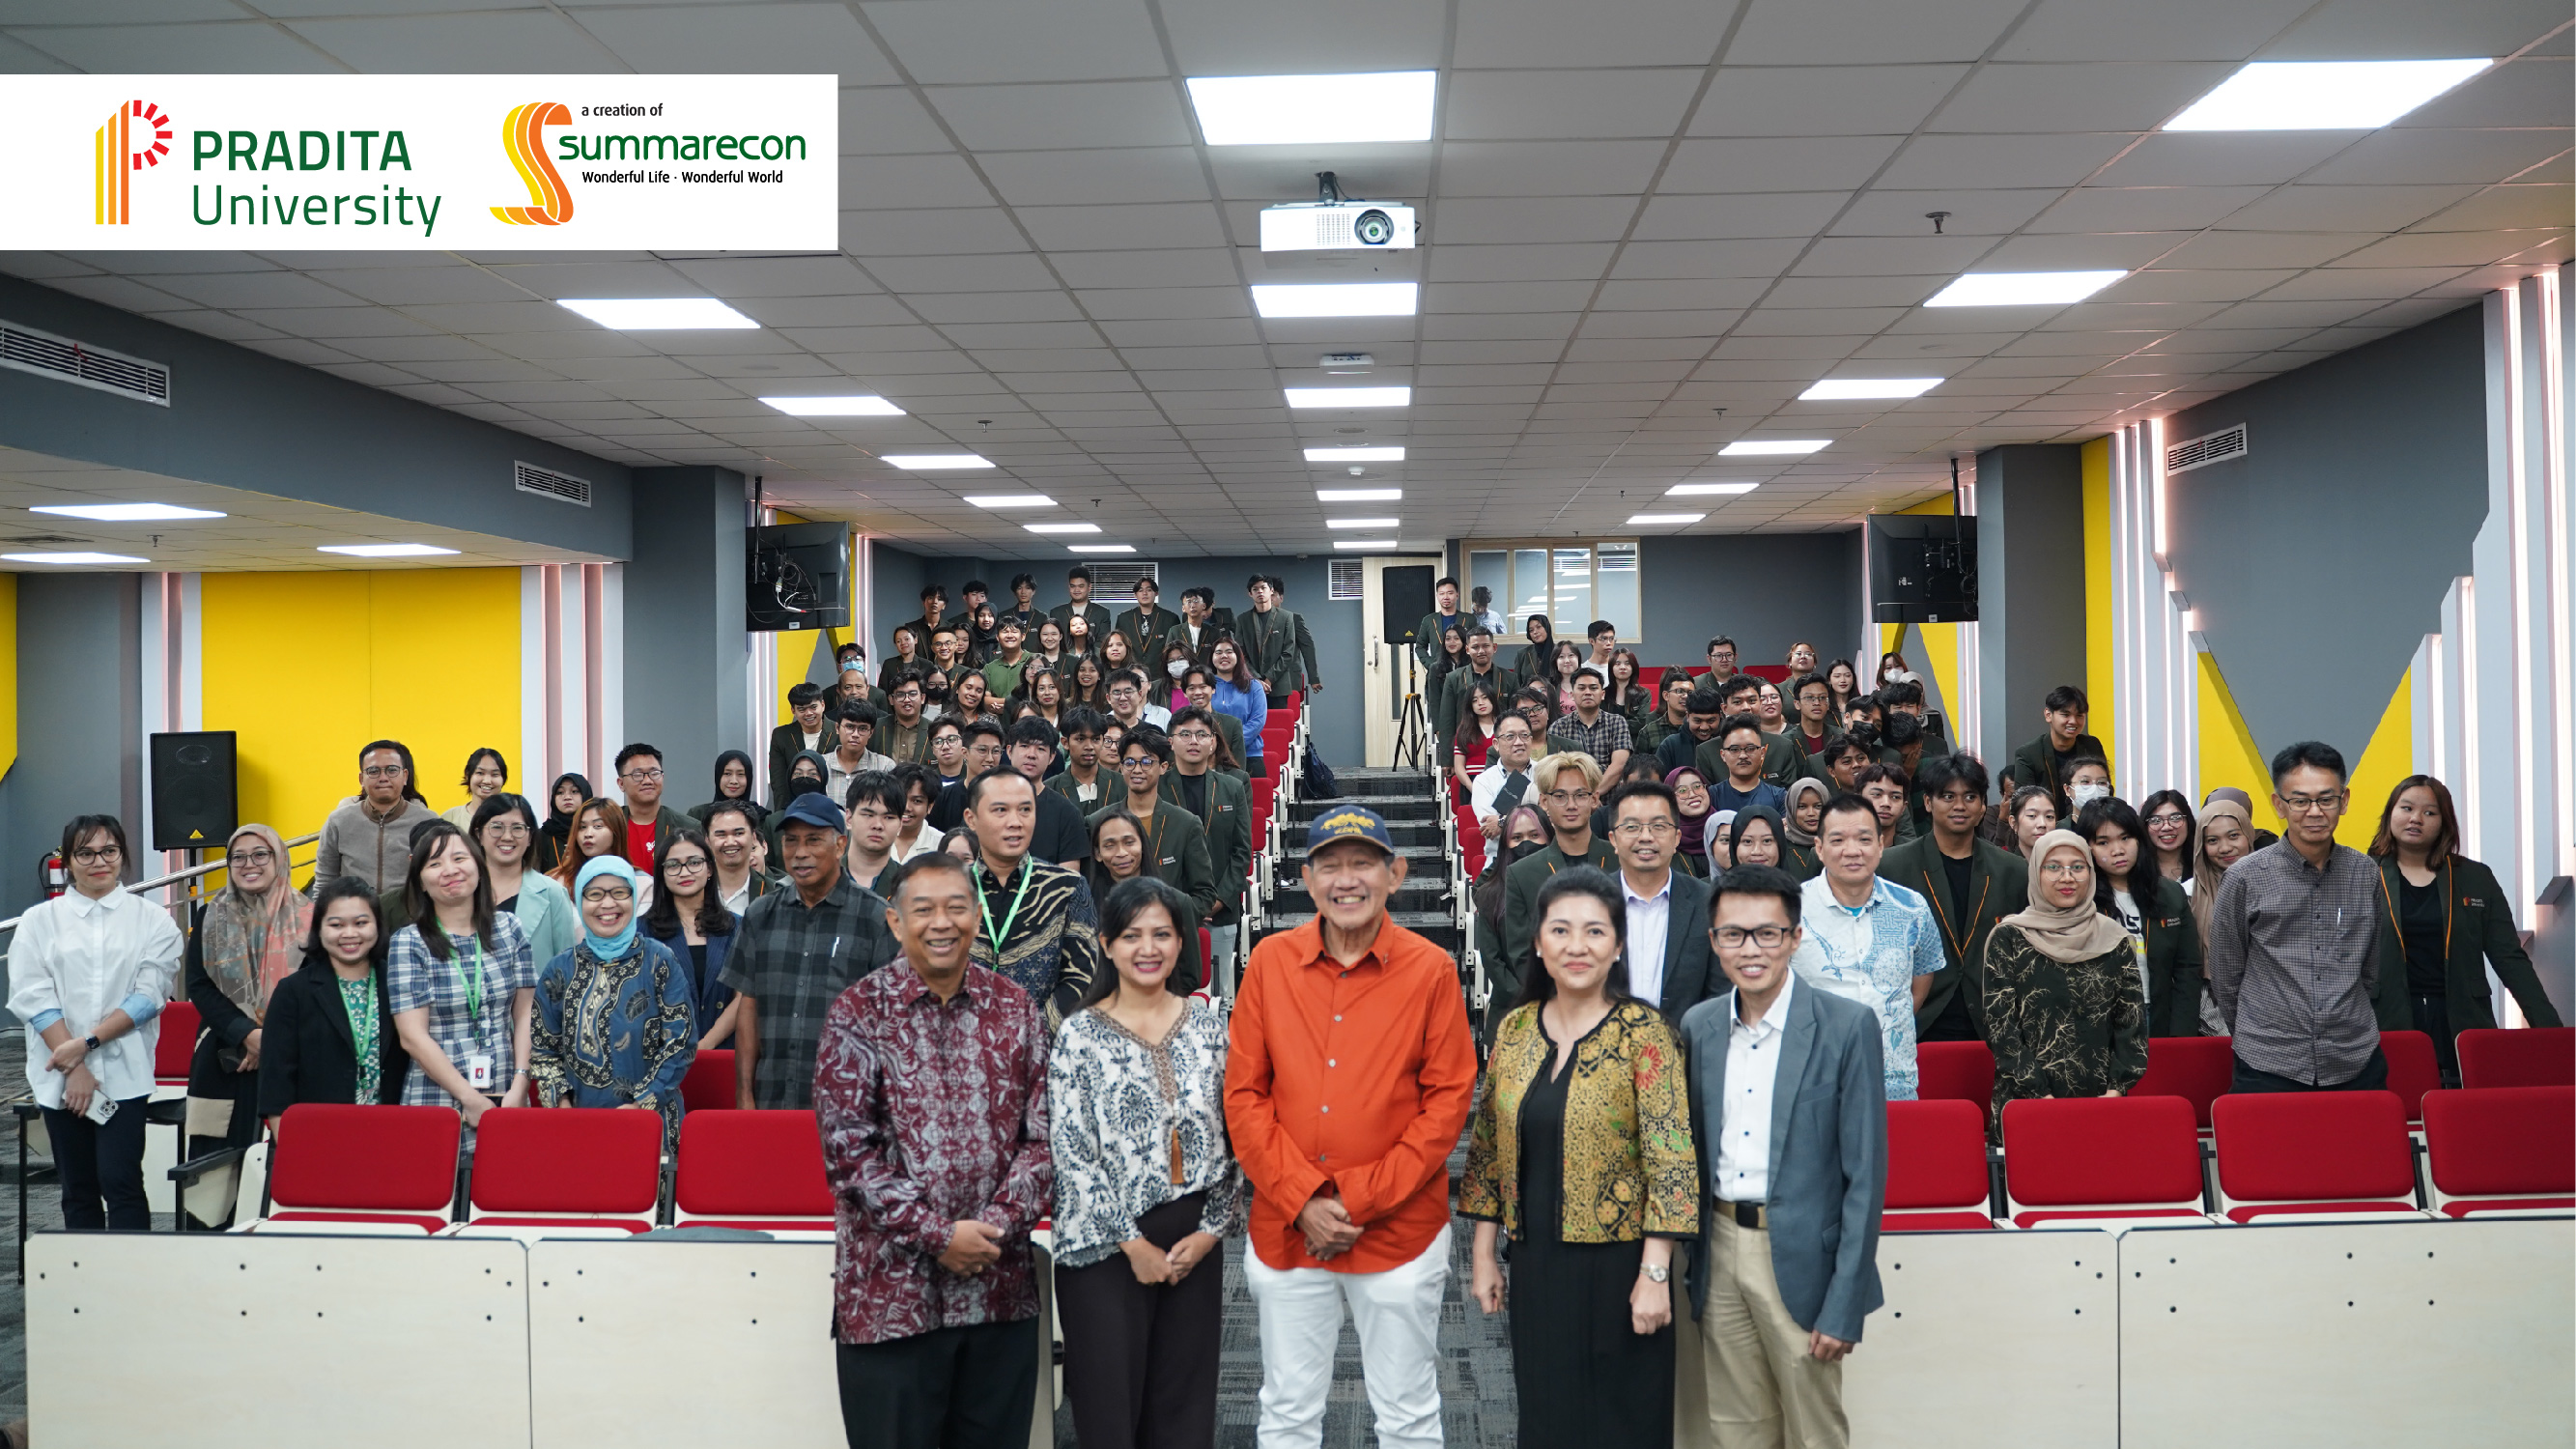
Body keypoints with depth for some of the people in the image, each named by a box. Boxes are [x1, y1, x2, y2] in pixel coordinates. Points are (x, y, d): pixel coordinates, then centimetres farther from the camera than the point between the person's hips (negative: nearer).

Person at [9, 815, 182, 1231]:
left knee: (120, 1182, -9)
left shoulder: (152, 920, 5)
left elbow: (149, 995, -3)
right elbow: (32, 997, -1)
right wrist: (75, 1068, -10)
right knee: (78, 1190, 7)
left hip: (124, 1074, -2)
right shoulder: (39, 921, 8)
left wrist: (88, 1043, -13)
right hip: (60, 1078, 2)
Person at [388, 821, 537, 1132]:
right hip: (436, 1103, -2)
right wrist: (471, 1100, -12)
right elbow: (412, 1036, -7)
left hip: (508, 1102, 2)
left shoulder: (509, 929, 7)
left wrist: (519, 1088, -7)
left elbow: (526, 1013, 5)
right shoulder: (408, 943, -2)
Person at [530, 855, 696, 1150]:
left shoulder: (661, 963, -1)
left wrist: (642, 1104, -11)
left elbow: (681, 1042, -5)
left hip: (650, 1123, -2)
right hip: (577, 1123, 2)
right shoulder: (558, 971, 7)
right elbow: (542, 1048, 9)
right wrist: (561, 1103, -5)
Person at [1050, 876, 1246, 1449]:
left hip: (1195, 1245, 3)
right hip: (1107, 1248, -3)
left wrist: (1213, 1229, -4)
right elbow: (1071, 1154, -8)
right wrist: (1132, 1243, -9)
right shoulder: (1080, 1034, -4)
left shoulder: (1210, 1025, 5)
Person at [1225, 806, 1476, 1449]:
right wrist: (1303, 1202, -10)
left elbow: (1448, 1101, -6)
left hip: (1398, 1232, -2)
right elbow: (1243, 1095, 0)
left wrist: (1359, 1202, -12)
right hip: (1285, 1229, 2)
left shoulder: (1431, 969, -5)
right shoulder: (1271, 961, 0)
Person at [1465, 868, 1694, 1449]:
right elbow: (1489, 1147, 10)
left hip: (1617, 1265, -4)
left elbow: (1671, 1156, -14)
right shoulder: (1515, 1030, 3)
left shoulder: (1642, 1032, -12)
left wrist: (1655, 1274, -17)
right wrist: (1483, 1255, 9)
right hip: (1536, 1266, 4)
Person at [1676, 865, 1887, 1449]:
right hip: (1719, 1252, 4)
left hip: (1800, 1259, -4)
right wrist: (1686, 1264, 7)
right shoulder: (1698, 1026, 5)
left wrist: (1845, 1305, -13)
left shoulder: (1846, 1027, -10)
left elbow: (1866, 1173, -10)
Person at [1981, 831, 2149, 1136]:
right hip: (2026, 1104, -2)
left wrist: (2117, 1089, -5)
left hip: (2102, 1100, 2)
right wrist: (2040, 1096, -12)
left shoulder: (2114, 939, 7)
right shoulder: (2009, 938, -1)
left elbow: (2132, 1019, 6)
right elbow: (1998, 1022, -6)